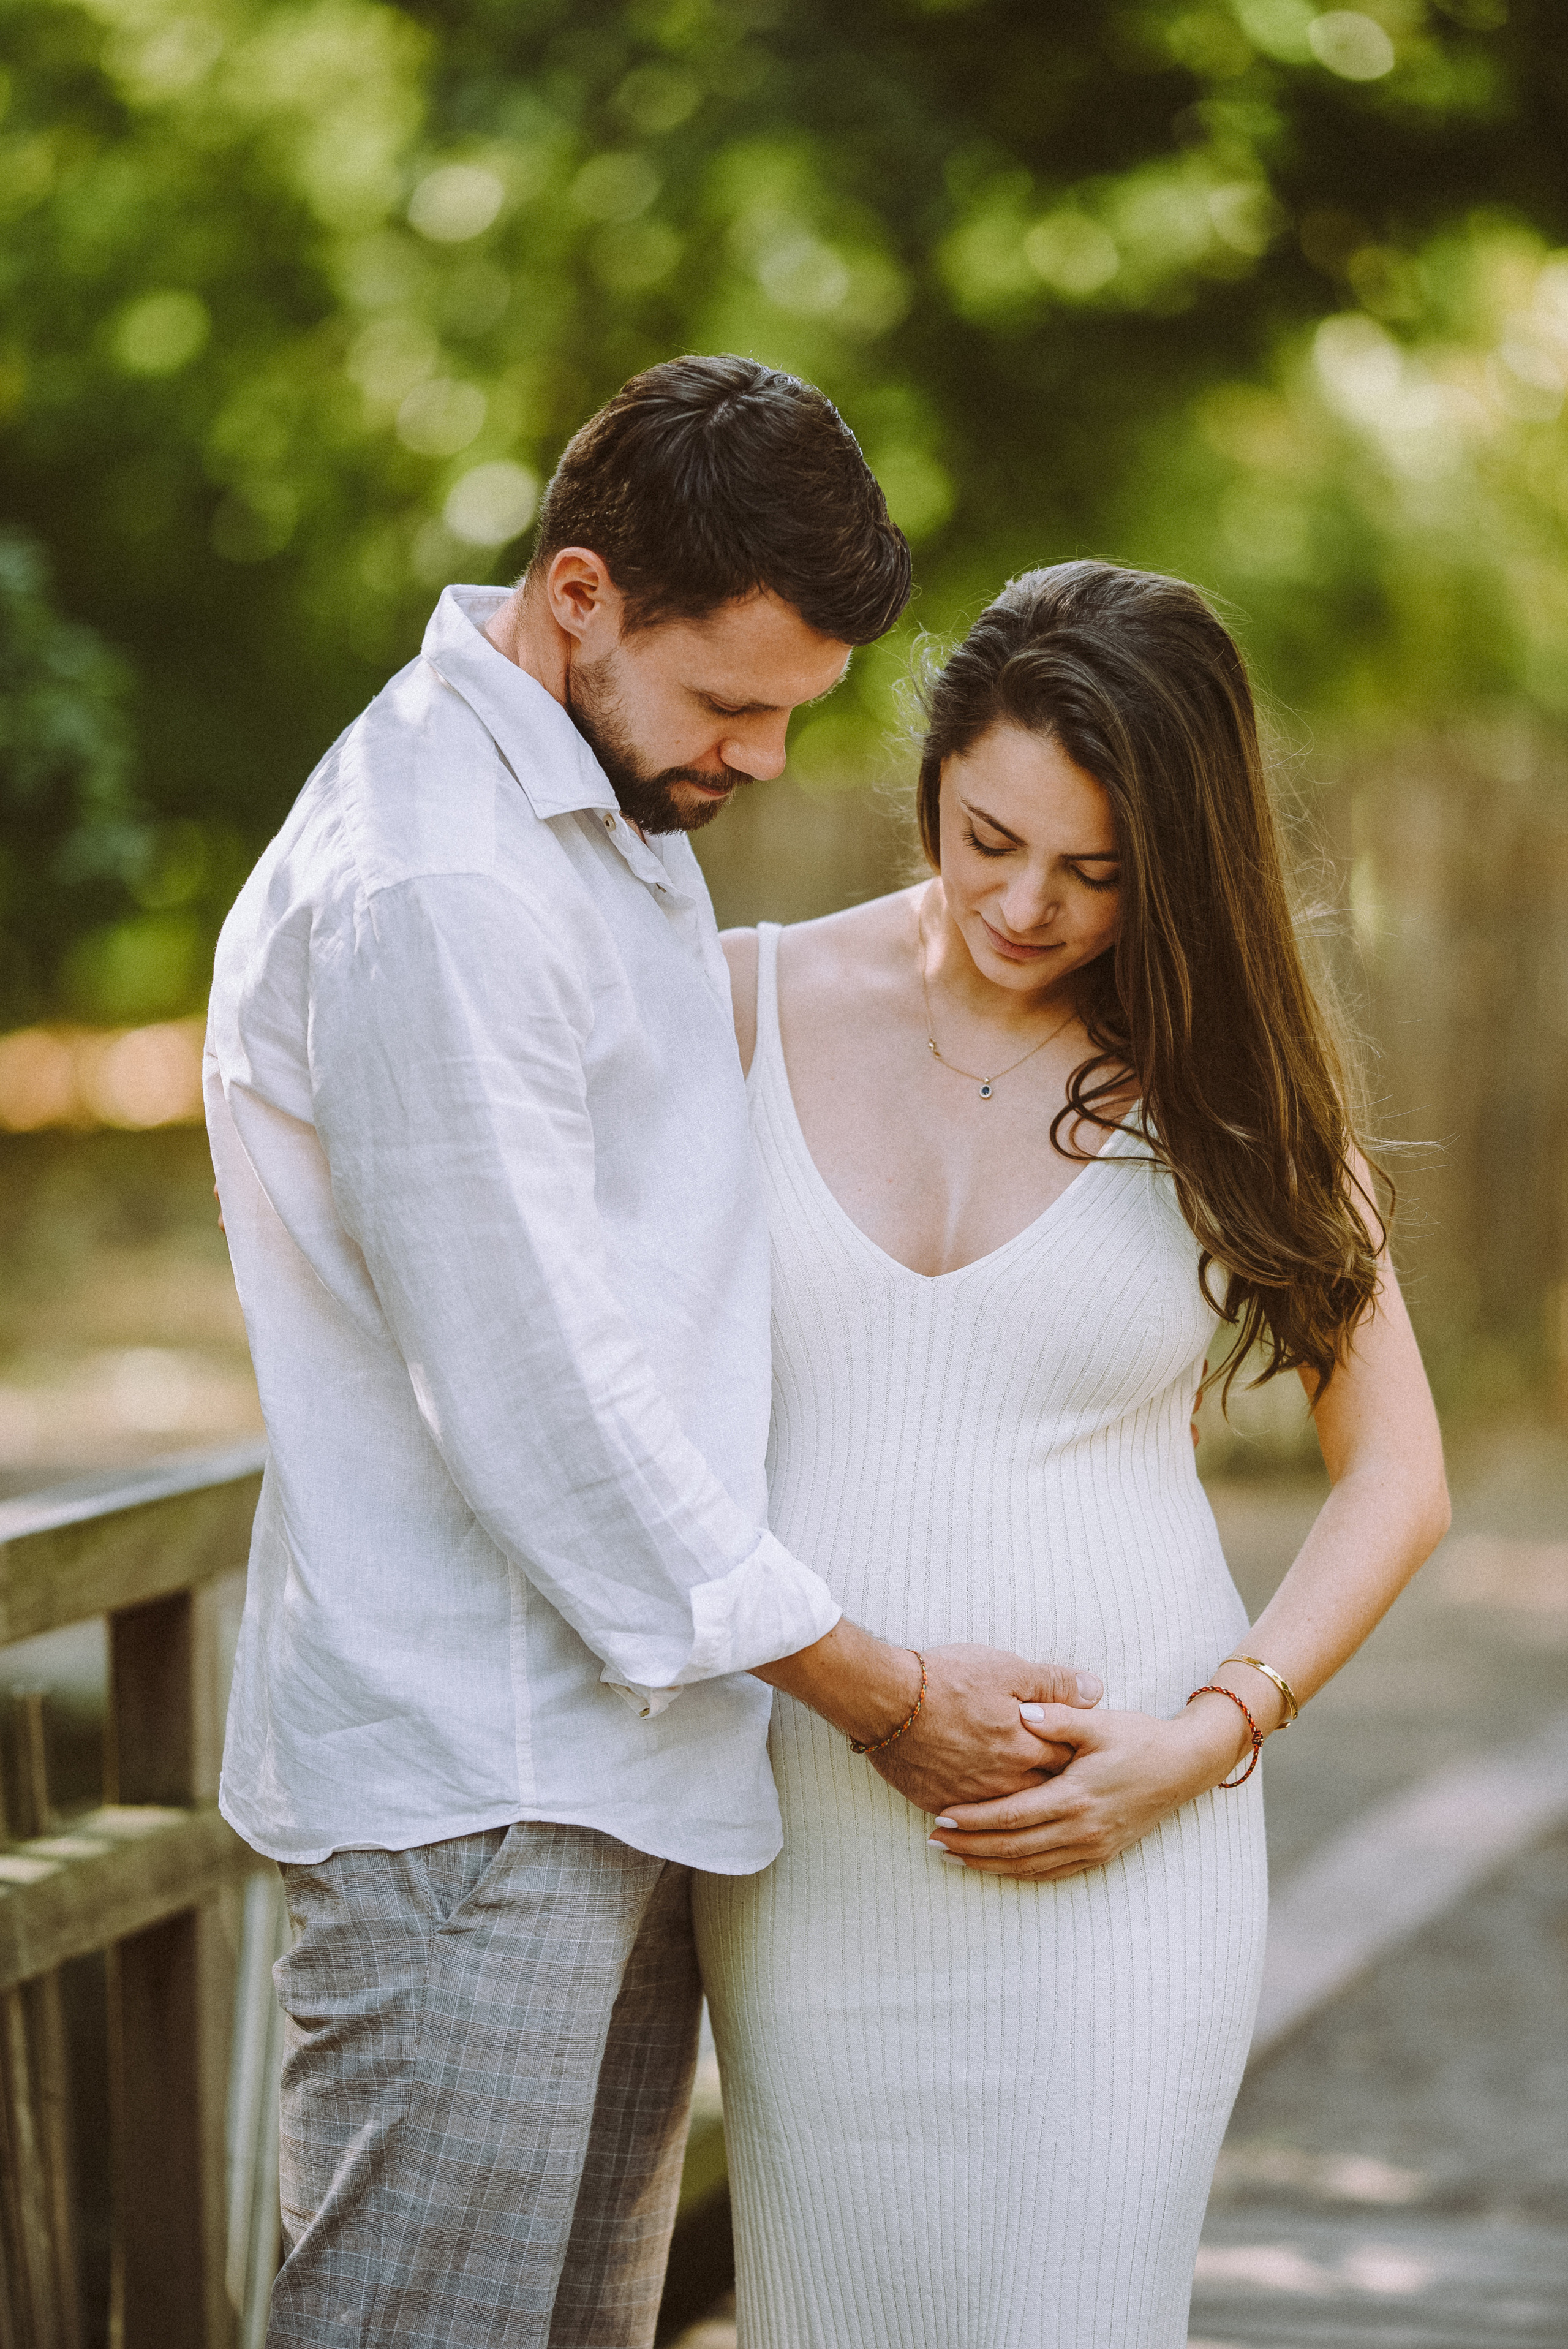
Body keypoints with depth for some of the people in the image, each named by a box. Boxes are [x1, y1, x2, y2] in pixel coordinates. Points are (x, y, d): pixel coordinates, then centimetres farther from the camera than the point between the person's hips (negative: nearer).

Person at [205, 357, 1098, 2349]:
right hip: (469, 1789, -10)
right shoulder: (428, 889, -18)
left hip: (611, 1769, 10)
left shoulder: (612, 818, 15)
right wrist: (882, 1693, -10)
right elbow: (533, 1394, -19)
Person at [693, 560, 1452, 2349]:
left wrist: (1209, 1735, -9)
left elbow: (1395, 1477, 5)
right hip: (807, 1843, 2)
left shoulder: (1223, 1080, 1)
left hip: (1110, 1841, -1)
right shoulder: (749, 1008, 3)